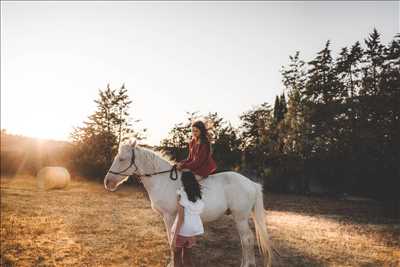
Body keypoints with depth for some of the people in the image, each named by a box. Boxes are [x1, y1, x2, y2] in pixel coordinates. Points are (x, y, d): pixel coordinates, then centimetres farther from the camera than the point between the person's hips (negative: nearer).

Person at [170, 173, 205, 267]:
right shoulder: (198, 194, -1)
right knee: (187, 257, 22)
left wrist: (174, 238, -16)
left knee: (177, 257, 16)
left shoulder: (181, 194, -17)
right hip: (193, 230, 5)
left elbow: (180, 218, -19)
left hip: (181, 230, -5)